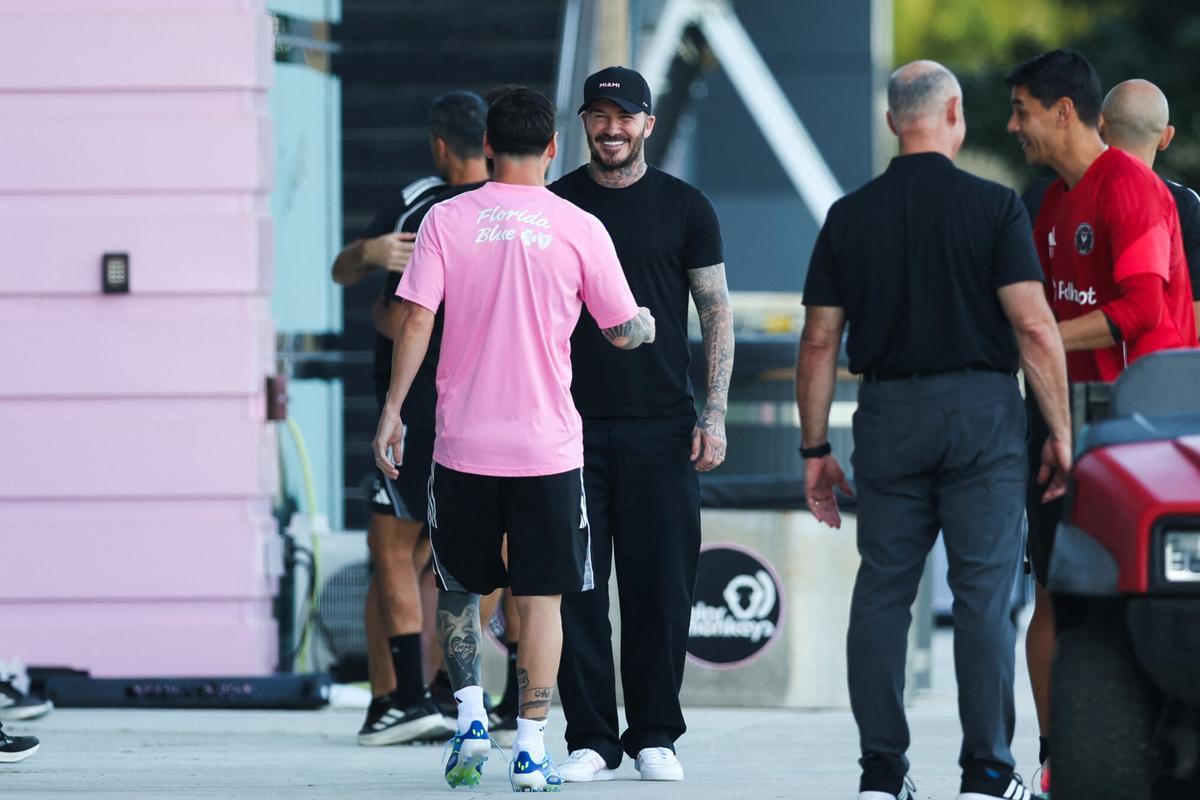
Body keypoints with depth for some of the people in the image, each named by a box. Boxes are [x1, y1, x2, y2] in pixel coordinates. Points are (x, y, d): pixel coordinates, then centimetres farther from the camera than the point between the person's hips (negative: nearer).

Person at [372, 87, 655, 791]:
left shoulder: (446, 221, -2)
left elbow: (417, 320, -6)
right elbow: (624, 331, 4)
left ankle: (471, 719, 7)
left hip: (463, 445, 1)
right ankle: (531, 750, 1)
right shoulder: (580, 230, -3)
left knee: (459, 587, 18)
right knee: (541, 598, 4)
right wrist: (650, 327, 26)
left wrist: (392, 411, -1)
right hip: (548, 445, -1)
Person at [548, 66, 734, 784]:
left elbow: (717, 313, 7)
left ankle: (655, 735, 10)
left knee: (662, 588, 0)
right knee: (578, 589, -2)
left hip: (661, 427, 0)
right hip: (575, 423, 0)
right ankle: (590, 739, 4)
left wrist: (714, 414, -1)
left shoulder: (685, 208, 6)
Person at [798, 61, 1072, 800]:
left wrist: (815, 448, 12)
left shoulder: (851, 216, 5)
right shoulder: (994, 207, -5)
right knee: (983, 592, 0)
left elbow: (820, 342, 5)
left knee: (882, 592, 7)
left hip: (889, 411, 3)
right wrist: (1061, 432, -4)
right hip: (982, 408, -3)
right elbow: (1035, 328, -11)